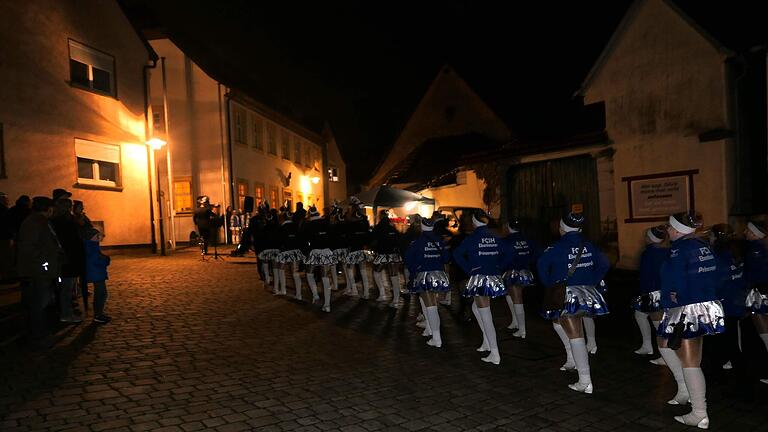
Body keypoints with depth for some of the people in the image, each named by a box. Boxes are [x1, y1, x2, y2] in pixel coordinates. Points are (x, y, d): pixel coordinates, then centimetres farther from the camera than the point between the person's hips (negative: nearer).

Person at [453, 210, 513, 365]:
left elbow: (457, 254, -20)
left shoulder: (473, 237, -10)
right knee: (476, 307, 26)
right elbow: (508, 253, 8)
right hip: (494, 278, 7)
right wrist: (499, 267, 8)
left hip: (479, 278, -7)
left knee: (486, 316, -5)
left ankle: (495, 354, -5)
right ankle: (487, 342, 28)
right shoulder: (494, 237, 7)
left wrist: (468, 269, -13)